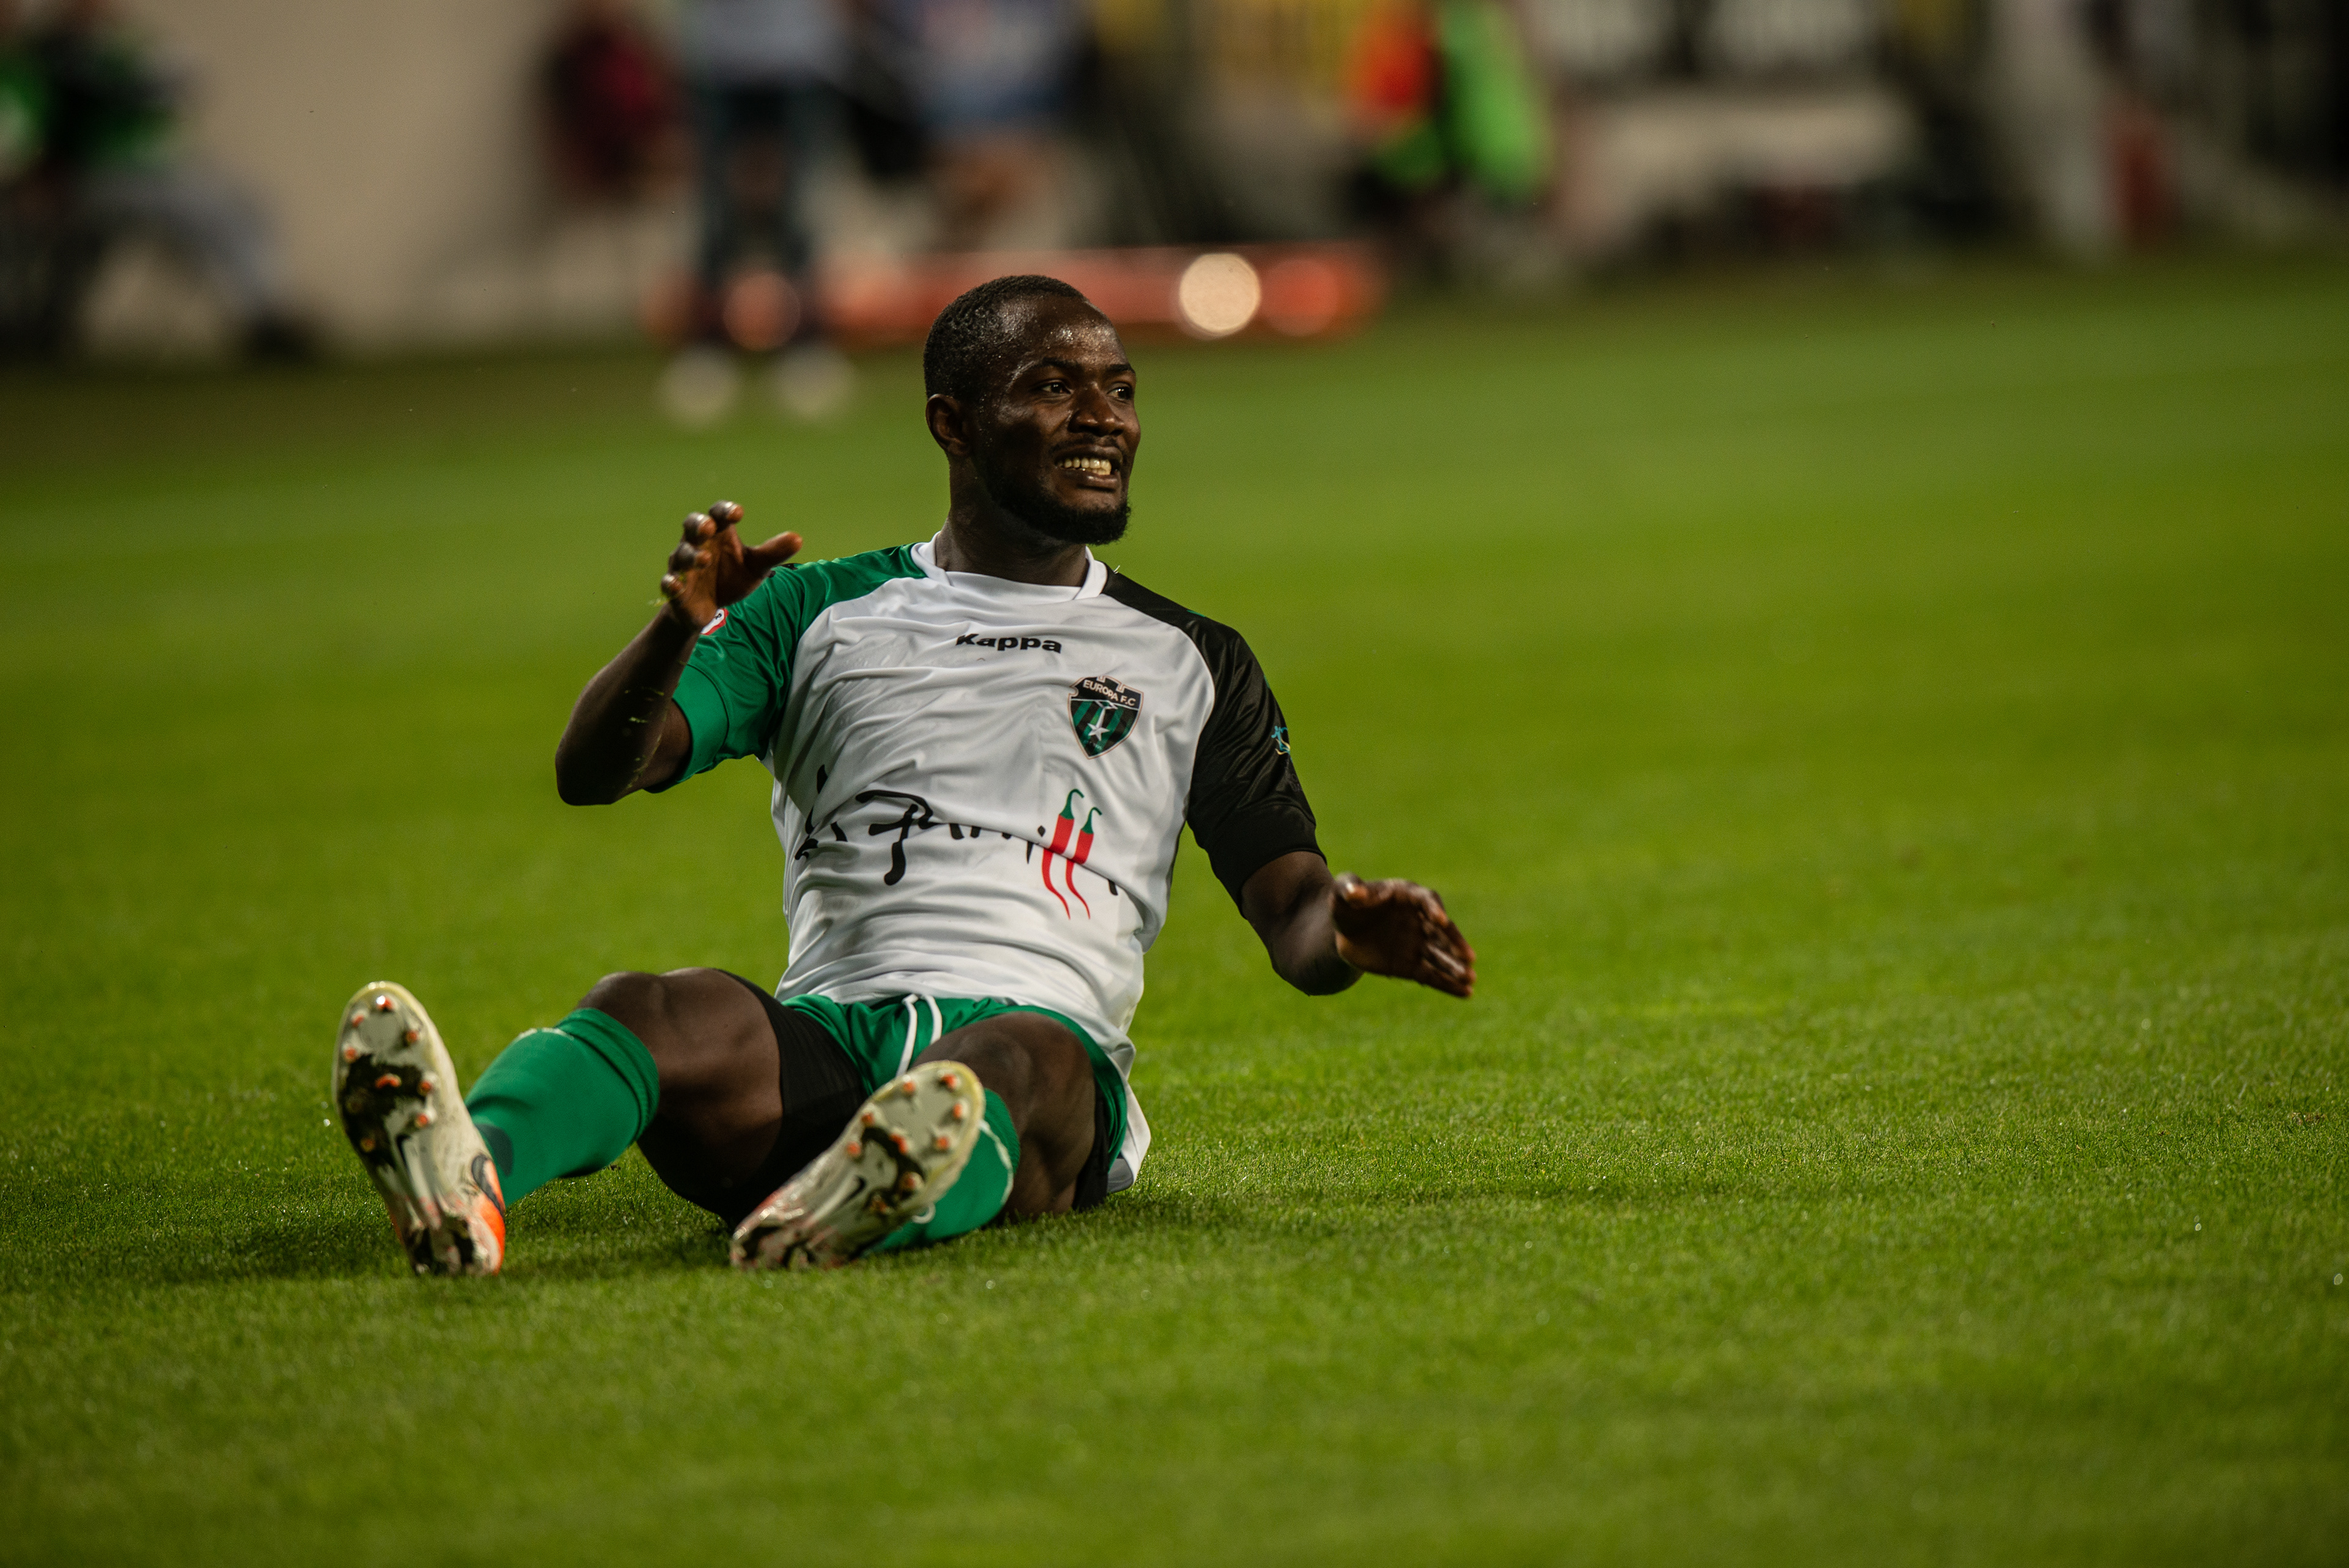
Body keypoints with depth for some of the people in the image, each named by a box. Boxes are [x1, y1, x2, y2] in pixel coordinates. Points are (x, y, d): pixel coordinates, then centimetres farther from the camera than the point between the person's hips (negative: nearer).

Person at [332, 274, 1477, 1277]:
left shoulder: (1189, 661, 23)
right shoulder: (817, 613, 21)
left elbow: (1292, 918, 16)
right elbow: (590, 775, 10)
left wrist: (1345, 932, -10)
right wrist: (681, 628, -12)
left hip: (1043, 1028, -1)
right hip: (824, 1030, 1)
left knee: (1023, 1059, -38)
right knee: (651, 1011, -32)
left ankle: (862, 1210, -72)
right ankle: (469, 1176, -64)